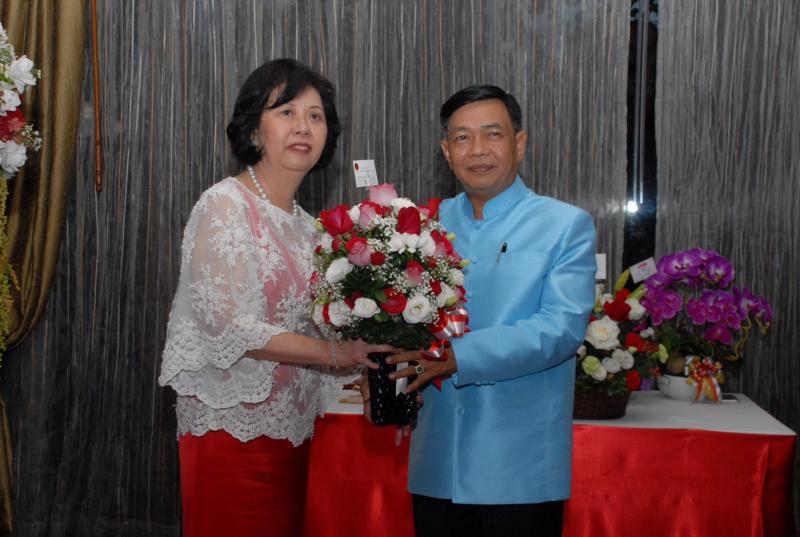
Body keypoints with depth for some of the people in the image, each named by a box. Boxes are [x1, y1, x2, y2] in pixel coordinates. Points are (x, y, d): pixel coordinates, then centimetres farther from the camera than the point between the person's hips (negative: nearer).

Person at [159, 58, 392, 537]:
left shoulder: (305, 224, 12)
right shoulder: (225, 205, -9)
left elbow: (305, 327, 11)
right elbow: (226, 325, -17)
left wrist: (371, 382, -3)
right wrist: (335, 353, -18)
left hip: (292, 433, 7)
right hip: (233, 430, -7)